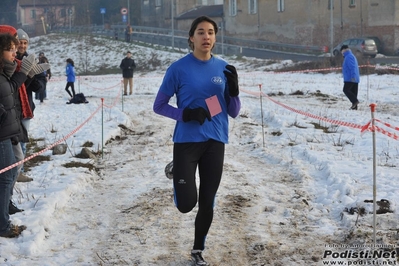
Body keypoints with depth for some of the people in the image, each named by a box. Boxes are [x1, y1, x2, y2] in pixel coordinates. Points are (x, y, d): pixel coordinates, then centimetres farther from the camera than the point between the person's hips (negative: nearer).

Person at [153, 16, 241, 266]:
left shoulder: (223, 68, 2)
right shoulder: (179, 68, -8)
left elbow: (234, 112, 5)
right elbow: (159, 106, -2)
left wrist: (234, 89, -14)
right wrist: (185, 114, -18)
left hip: (215, 142, 3)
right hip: (186, 141, -3)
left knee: (207, 202, 10)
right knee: (186, 204, -9)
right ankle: (178, 175, 27)